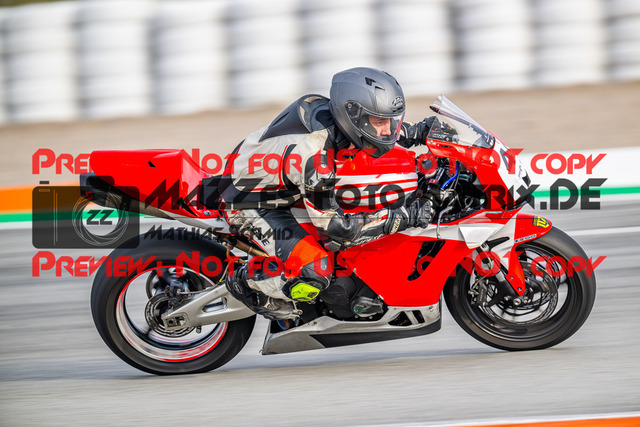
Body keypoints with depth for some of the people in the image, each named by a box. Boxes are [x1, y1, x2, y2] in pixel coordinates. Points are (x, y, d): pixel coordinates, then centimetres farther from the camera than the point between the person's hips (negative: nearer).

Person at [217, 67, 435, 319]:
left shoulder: (330, 110, -14)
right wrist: (404, 217, -32)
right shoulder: (315, 157, -38)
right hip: (249, 205, -9)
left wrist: (416, 132, -4)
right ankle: (246, 283, 2)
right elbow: (336, 227, -31)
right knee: (314, 272, -23)